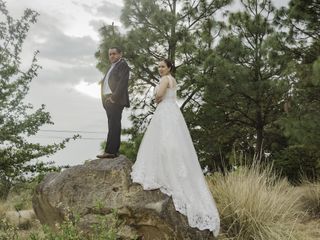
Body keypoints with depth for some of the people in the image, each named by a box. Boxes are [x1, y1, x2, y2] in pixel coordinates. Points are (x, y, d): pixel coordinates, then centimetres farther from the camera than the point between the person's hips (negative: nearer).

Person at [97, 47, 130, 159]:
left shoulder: (122, 65, -2)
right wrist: (105, 99, 12)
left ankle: (110, 151, -15)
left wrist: (114, 97, -19)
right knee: (113, 126, 8)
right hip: (109, 100, 9)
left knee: (113, 126, -12)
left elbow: (123, 82, -14)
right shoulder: (112, 66, 26)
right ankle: (114, 151, 10)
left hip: (116, 100, -9)